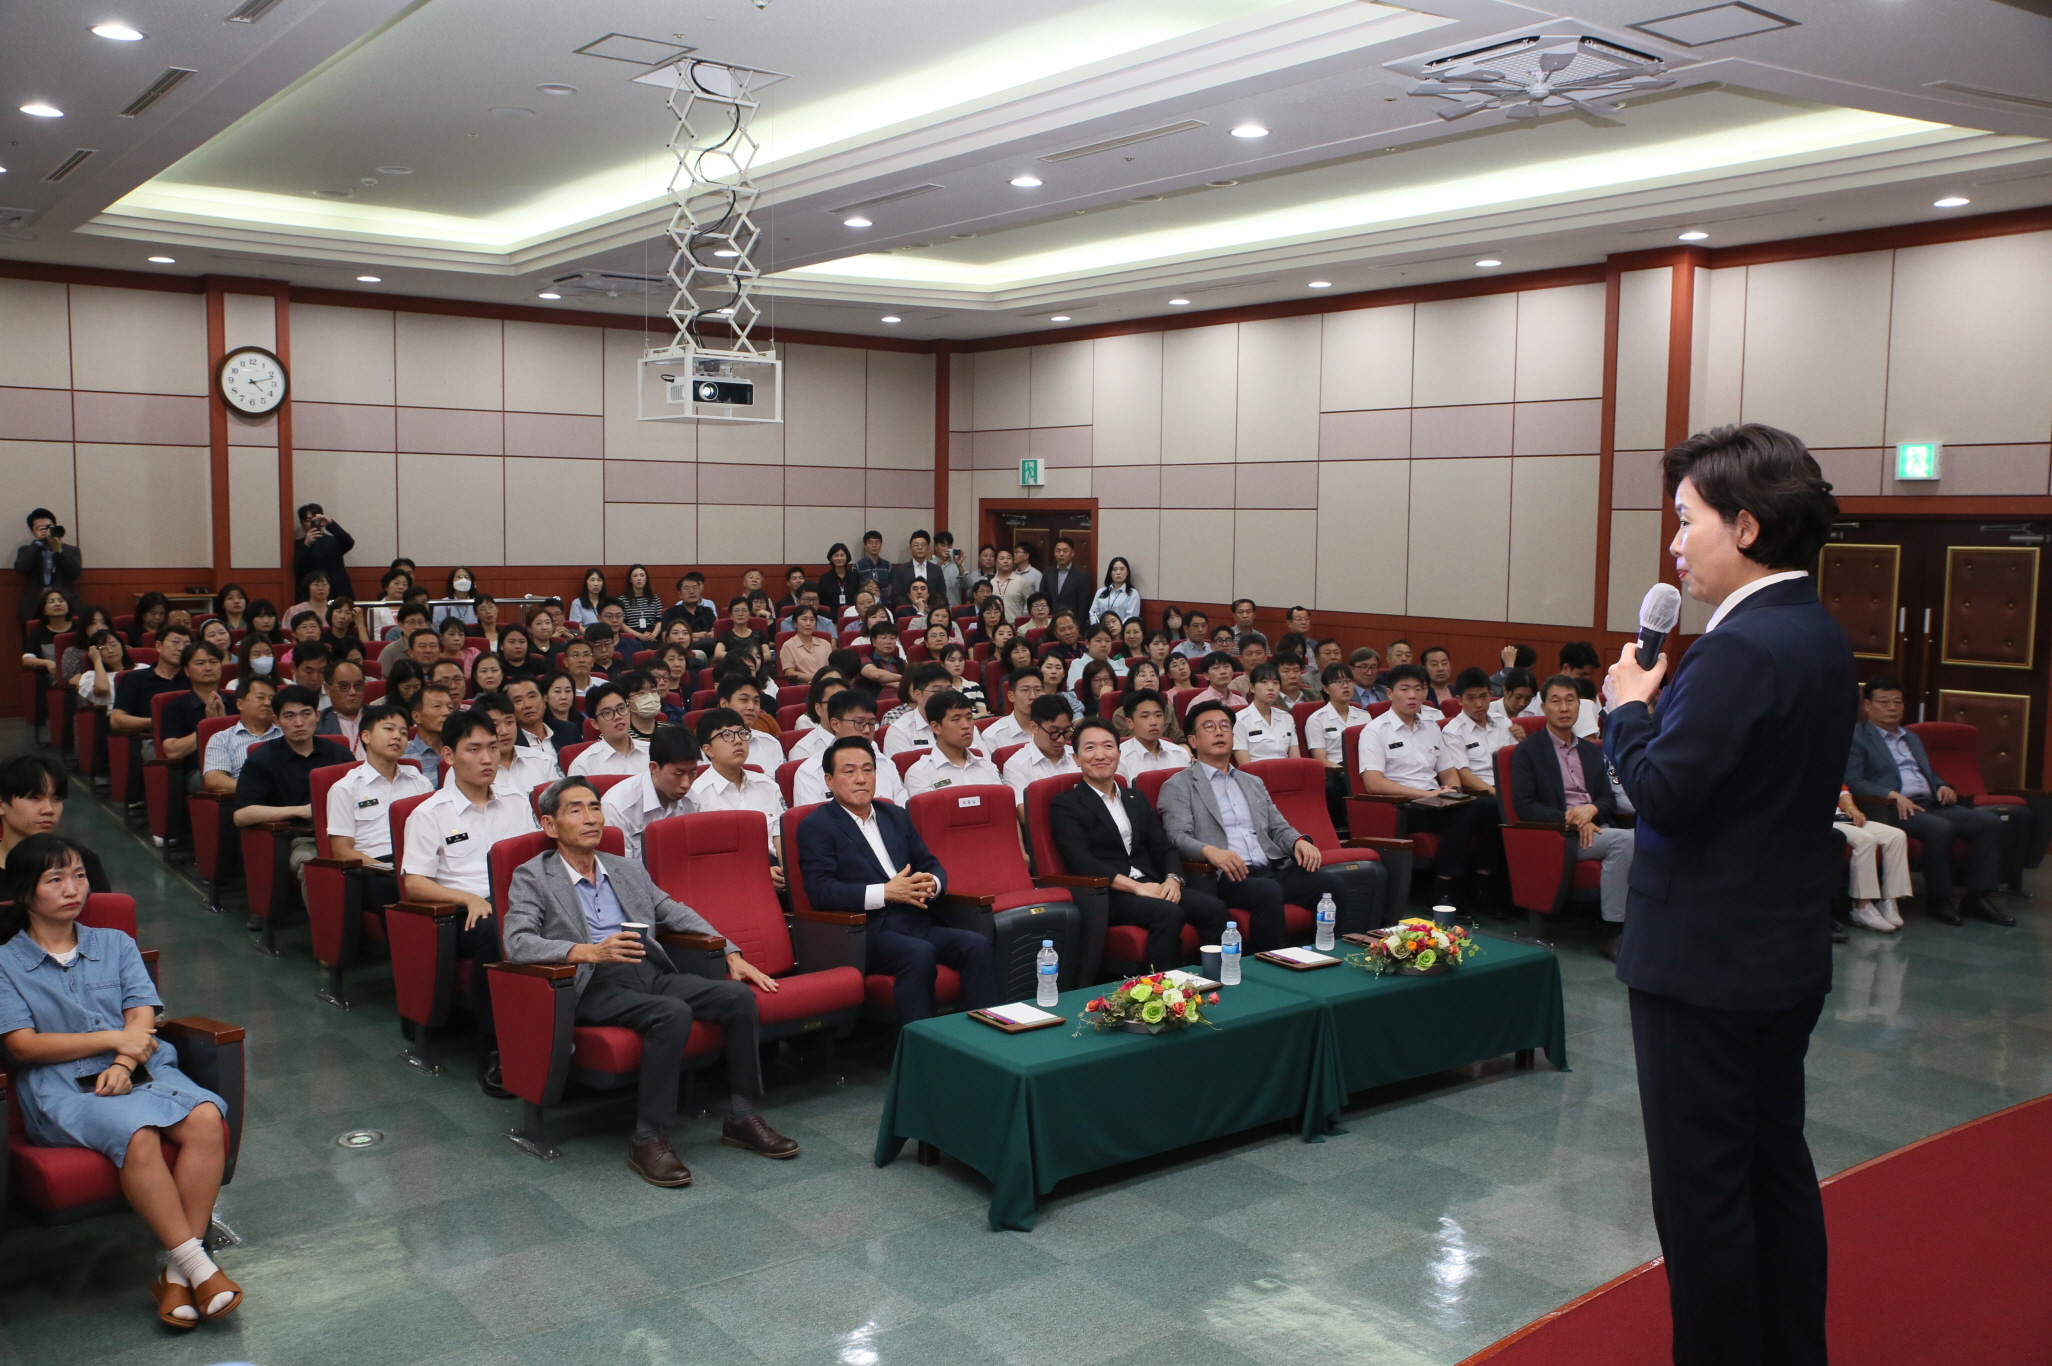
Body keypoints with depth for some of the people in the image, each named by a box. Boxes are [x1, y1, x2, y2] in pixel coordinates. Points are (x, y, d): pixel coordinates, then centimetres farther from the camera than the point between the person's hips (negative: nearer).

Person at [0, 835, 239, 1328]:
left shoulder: (116, 944, 20)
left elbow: (142, 1018, 8)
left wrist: (124, 1064, -13)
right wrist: (113, 1038, -7)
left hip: (140, 1071, 3)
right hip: (61, 1088, -3)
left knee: (206, 1118, -29)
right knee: (137, 1135, -35)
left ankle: (177, 1275, -27)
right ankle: (197, 1266, -29)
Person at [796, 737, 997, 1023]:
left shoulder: (896, 817, 23)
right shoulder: (816, 827, 2)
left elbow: (931, 864, 22)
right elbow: (820, 892, -10)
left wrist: (931, 883, -4)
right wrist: (885, 892, -18)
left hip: (918, 923, 6)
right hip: (868, 931, -6)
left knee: (977, 945, -20)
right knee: (919, 953, -35)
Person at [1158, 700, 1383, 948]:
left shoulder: (1253, 783, 30)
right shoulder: (1178, 786, 9)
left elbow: (1278, 827, 25)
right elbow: (1178, 837, -5)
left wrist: (1299, 841, 0)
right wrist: (1209, 850, -27)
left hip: (1272, 871, 6)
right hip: (1227, 876, -6)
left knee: (1335, 884, -20)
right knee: (1269, 891, -36)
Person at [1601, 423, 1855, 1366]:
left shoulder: (1742, 649, -22)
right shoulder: (1819, 635, 8)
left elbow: (1663, 791, -26)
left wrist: (1629, 707, -10)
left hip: (1706, 962, -10)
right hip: (1787, 952, 10)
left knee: (1700, 1189, 2)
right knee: (1775, 1164, 20)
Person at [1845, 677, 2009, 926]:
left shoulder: (1912, 738, 29)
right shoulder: (1857, 737, 2)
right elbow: (1853, 782, -10)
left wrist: (1943, 787, 9)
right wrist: (1894, 796, -22)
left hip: (1931, 803, 8)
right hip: (1893, 809, -8)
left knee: (1990, 821, -12)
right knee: (1940, 828, -35)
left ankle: (1977, 897, -10)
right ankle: (1937, 901, -19)